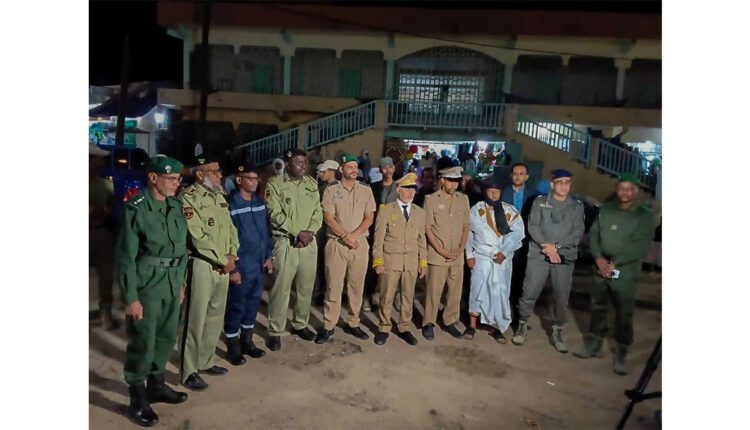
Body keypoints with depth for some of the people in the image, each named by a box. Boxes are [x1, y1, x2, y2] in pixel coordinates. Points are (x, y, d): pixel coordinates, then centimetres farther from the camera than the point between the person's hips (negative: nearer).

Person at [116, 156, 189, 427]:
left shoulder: (176, 206, 5)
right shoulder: (136, 209, -13)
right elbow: (126, 257, -13)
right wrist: (131, 298, -14)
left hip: (172, 284, 6)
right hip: (147, 287, -6)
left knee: (166, 338, 17)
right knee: (142, 344, 4)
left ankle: (156, 385, 37)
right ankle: (137, 400, 22)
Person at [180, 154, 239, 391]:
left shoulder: (219, 196, 12)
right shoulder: (189, 197, -12)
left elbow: (230, 228, 14)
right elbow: (198, 237, -18)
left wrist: (232, 255, -2)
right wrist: (223, 260, -12)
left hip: (223, 266, 8)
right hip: (202, 265, -8)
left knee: (215, 317, 15)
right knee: (196, 318, 0)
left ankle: (206, 362, 30)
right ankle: (189, 372, 12)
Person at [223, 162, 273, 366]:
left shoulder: (260, 202, 7)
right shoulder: (230, 204, -13)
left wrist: (268, 256, 11)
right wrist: (232, 268, -14)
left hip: (259, 264, 6)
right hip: (241, 266, -6)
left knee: (253, 303, 16)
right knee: (236, 306, 6)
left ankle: (246, 341, 32)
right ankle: (233, 347, 22)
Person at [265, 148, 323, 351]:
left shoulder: (312, 184, 10)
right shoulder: (275, 184, -5)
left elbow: (318, 212, 7)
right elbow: (276, 214, -12)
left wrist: (309, 232, -10)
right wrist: (298, 232, -15)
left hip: (309, 242, 5)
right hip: (285, 242, -5)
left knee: (306, 286, 12)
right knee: (281, 287, -1)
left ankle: (300, 324, 29)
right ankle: (275, 331, 12)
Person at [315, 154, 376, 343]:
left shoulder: (366, 191, 7)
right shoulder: (331, 191, 1)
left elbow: (369, 218, 1)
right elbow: (328, 218, -6)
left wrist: (354, 235, -13)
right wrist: (345, 236, -15)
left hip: (360, 244, 2)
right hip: (336, 244, -2)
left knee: (357, 286, 9)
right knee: (333, 286, 1)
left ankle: (353, 324, 22)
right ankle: (328, 326, 11)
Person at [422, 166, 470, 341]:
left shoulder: (463, 199, 6)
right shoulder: (431, 199, -4)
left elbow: (465, 226, 9)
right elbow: (428, 228, -5)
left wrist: (461, 248, -3)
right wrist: (441, 250, -11)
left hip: (457, 255, 4)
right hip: (437, 255, -3)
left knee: (455, 291, 9)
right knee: (434, 291, 1)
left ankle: (450, 322, 24)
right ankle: (428, 324, 15)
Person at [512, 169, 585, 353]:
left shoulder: (577, 206, 7)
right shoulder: (539, 202, 5)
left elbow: (578, 232, -2)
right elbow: (532, 226, -4)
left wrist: (556, 246, -13)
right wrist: (546, 247, -15)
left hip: (565, 257, 1)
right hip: (538, 255, -1)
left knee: (562, 298, 6)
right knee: (529, 294, 0)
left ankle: (557, 333, 23)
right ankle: (522, 326, 19)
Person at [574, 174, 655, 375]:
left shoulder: (645, 215, -2)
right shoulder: (605, 209, 9)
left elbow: (640, 245, -11)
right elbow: (594, 234, 5)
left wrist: (614, 263, -15)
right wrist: (599, 259, -10)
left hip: (625, 272, -4)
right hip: (601, 268, 4)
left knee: (624, 314, 1)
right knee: (598, 308, 13)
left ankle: (620, 356, 12)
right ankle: (594, 346, 26)